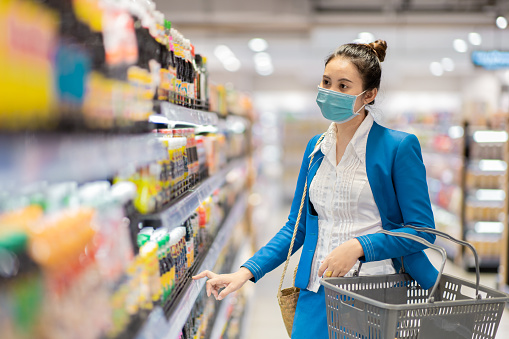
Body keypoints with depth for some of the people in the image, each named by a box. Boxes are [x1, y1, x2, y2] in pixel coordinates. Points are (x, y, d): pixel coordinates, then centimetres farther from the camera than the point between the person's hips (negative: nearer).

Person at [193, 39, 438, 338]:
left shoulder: (399, 147, -8)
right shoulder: (316, 148, 8)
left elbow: (421, 229, -8)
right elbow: (297, 226, 12)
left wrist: (358, 246, -20)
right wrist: (246, 272, 2)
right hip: (318, 294, 5)